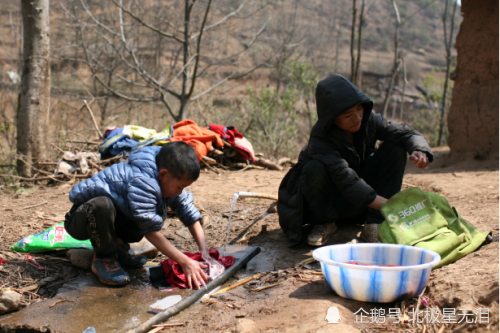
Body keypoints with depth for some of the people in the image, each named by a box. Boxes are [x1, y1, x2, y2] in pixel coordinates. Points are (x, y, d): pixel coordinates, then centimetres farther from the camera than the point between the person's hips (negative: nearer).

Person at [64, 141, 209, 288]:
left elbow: (190, 215, -5)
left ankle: (117, 244, 3)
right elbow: (151, 232, -35)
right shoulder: (141, 182, -34)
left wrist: (204, 252, -18)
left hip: (114, 215, 7)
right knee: (102, 205, -40)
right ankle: (104, 257, -16)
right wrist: (185, 262, -35)